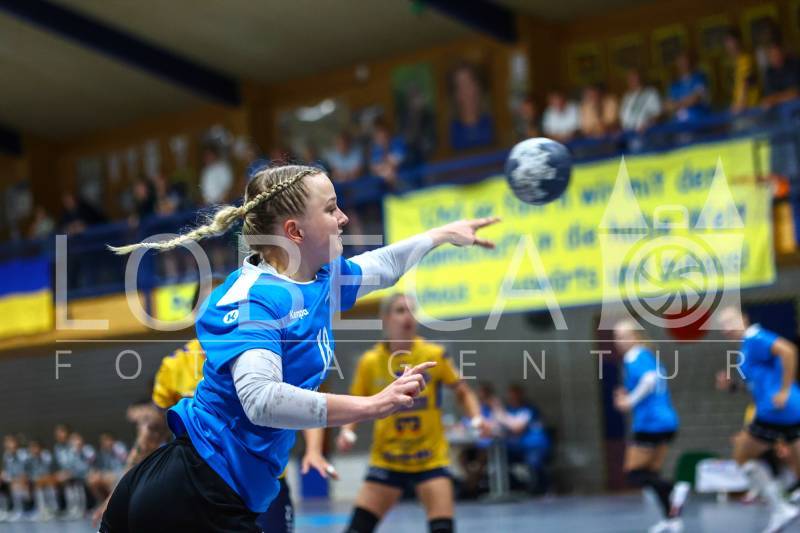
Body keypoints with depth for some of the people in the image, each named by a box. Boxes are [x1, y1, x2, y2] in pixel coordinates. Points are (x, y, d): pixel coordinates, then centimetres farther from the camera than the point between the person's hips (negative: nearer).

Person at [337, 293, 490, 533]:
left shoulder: (434, 355, -7)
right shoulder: (370, 362, -5)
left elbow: (463, 392, 5)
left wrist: (476, 418, -13)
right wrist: (347, 432, -13)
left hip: (431, 458, -1)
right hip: (386, 461, 1)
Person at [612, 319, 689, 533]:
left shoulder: (635, 358, -9)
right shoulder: (649, 356, 17)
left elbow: (649, 379, -28)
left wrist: (631, 401, -20)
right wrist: (629, 399, 17)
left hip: (650, 423, -9)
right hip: (667, 421, 9)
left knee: (634, 473, -1)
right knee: (651, 473, 14)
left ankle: (675, 488, -20)